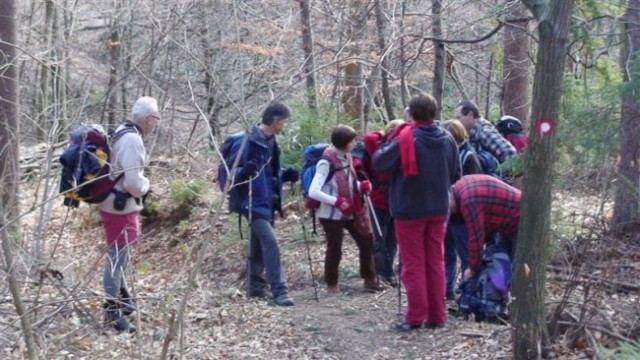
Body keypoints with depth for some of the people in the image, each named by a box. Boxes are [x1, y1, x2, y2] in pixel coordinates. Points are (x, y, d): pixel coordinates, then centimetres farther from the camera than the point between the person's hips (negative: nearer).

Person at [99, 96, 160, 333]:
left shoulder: (122, 133, 9)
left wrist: (140, 185, 10)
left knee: (120, 256, 23)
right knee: (117, 258, -2)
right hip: (120, 208, -10)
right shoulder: (132, 140, -22)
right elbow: (133, 181, -26)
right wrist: (146, 187, -7)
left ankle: (123, 300, 38)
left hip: (116, 204, 10)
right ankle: (112, 311, 6)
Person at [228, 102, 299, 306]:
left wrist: (286, 175, 6)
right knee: (270, 241, -17)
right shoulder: (249, 142, -16)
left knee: (259, 244, 15)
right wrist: (245, 171, -36)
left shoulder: (270, 142, 10)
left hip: (266, 200, 9)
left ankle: (256, 288, 24)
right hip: (253, 201, -9)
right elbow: (233, 171, -16)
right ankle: (279, 291, -17)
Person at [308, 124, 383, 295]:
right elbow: (313, 192, -23)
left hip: (349, 211, 8)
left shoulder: (346, 157, 5)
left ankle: (369, 280, 22)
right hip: (331, 214, -8)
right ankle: (332, 285, 18)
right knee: (335, 249, 1)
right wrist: (337, 201, -27)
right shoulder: (326, 163, -18)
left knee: (366, 241, 10)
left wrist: (361, 186, 0)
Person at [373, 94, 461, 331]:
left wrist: (391, 138, -3)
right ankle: (437, 316, 15)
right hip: (438, 209, 5)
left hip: (410, 210, -5)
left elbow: (379, 163, -12)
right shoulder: (447, 139, 0)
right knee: (436, 262, 12)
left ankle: (416, 317, 3)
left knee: (413, 264, 2)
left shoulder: (405, 139, -18)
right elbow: (456, 174, 8)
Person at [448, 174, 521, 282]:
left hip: (519, 220, -11)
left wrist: (472, 269, -14)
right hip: (509, 220, 11)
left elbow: (476, 236, -25)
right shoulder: (460, 186, -1)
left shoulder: (469, 201, -31)